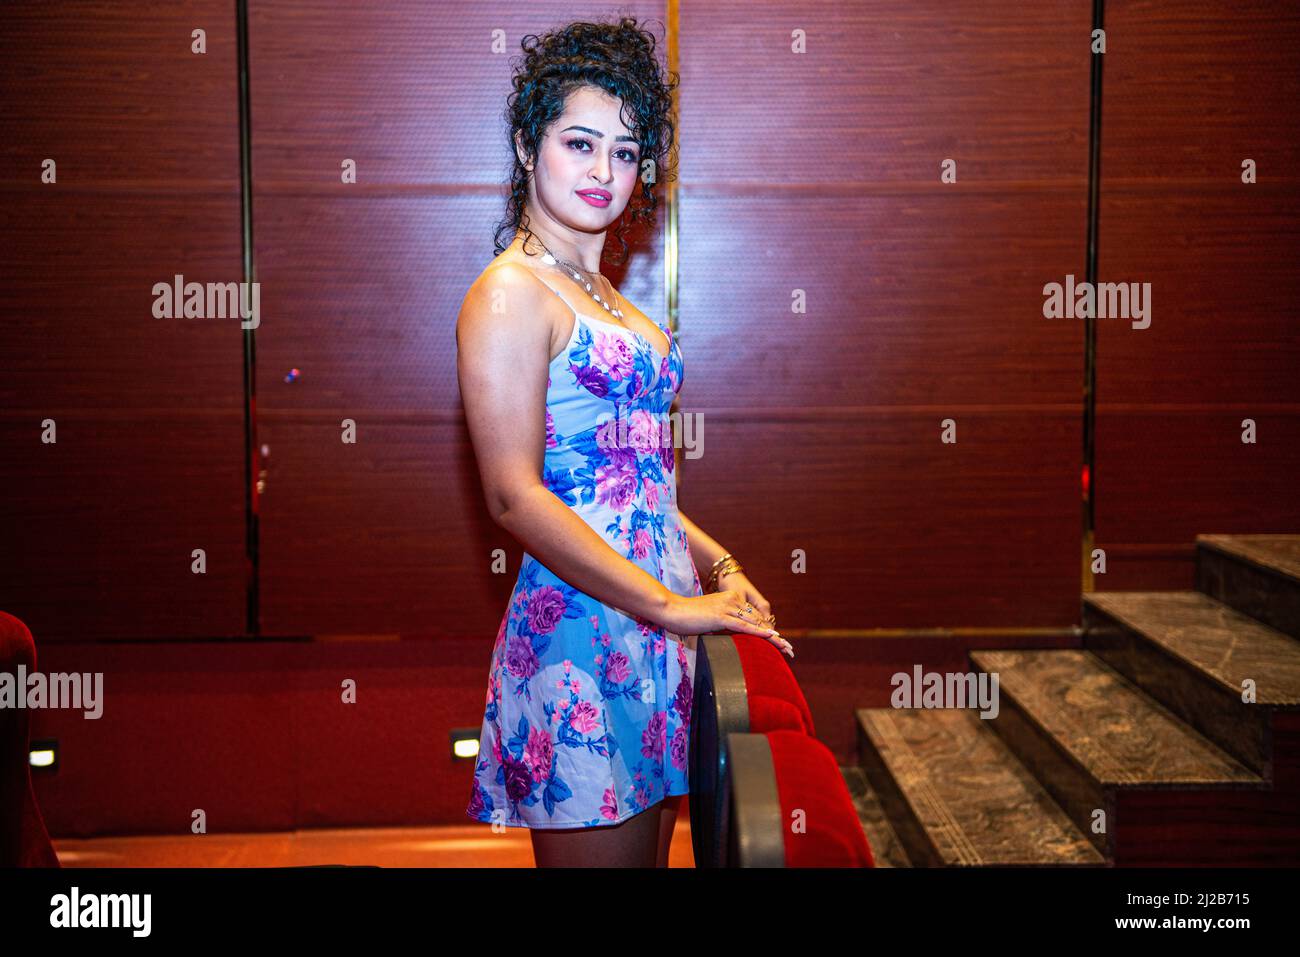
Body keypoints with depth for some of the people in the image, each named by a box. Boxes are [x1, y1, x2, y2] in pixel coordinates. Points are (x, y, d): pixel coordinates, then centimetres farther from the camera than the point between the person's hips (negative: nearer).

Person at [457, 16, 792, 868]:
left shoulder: (600, 294, 18)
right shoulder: (511, 294, -9)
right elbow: (516, 495, -18)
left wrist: (717, 564, 10)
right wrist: (674, 606, -18)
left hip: (654, 625, 9)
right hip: (582, 630, -8)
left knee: (649, 848, 14)